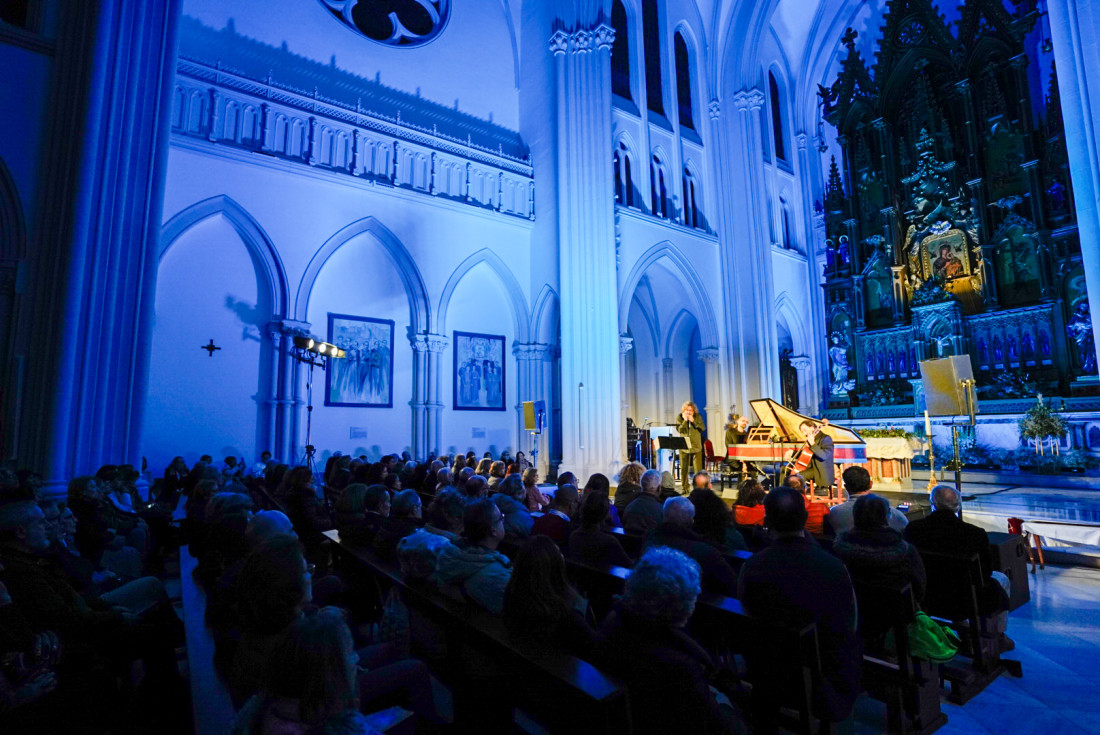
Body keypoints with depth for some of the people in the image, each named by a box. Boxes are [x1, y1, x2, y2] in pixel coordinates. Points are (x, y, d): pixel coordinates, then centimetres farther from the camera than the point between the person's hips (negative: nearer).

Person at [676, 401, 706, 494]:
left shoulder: (698, 417, 4)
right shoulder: (680, 417, 4)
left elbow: (703, 428, -8)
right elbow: (679, 429, -7)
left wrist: (693, 421, -14)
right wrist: (685, 420, -14)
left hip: (696, 446, -1)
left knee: (698, 469, -4)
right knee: (683, 469, 6)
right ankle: (684, 488, 17)